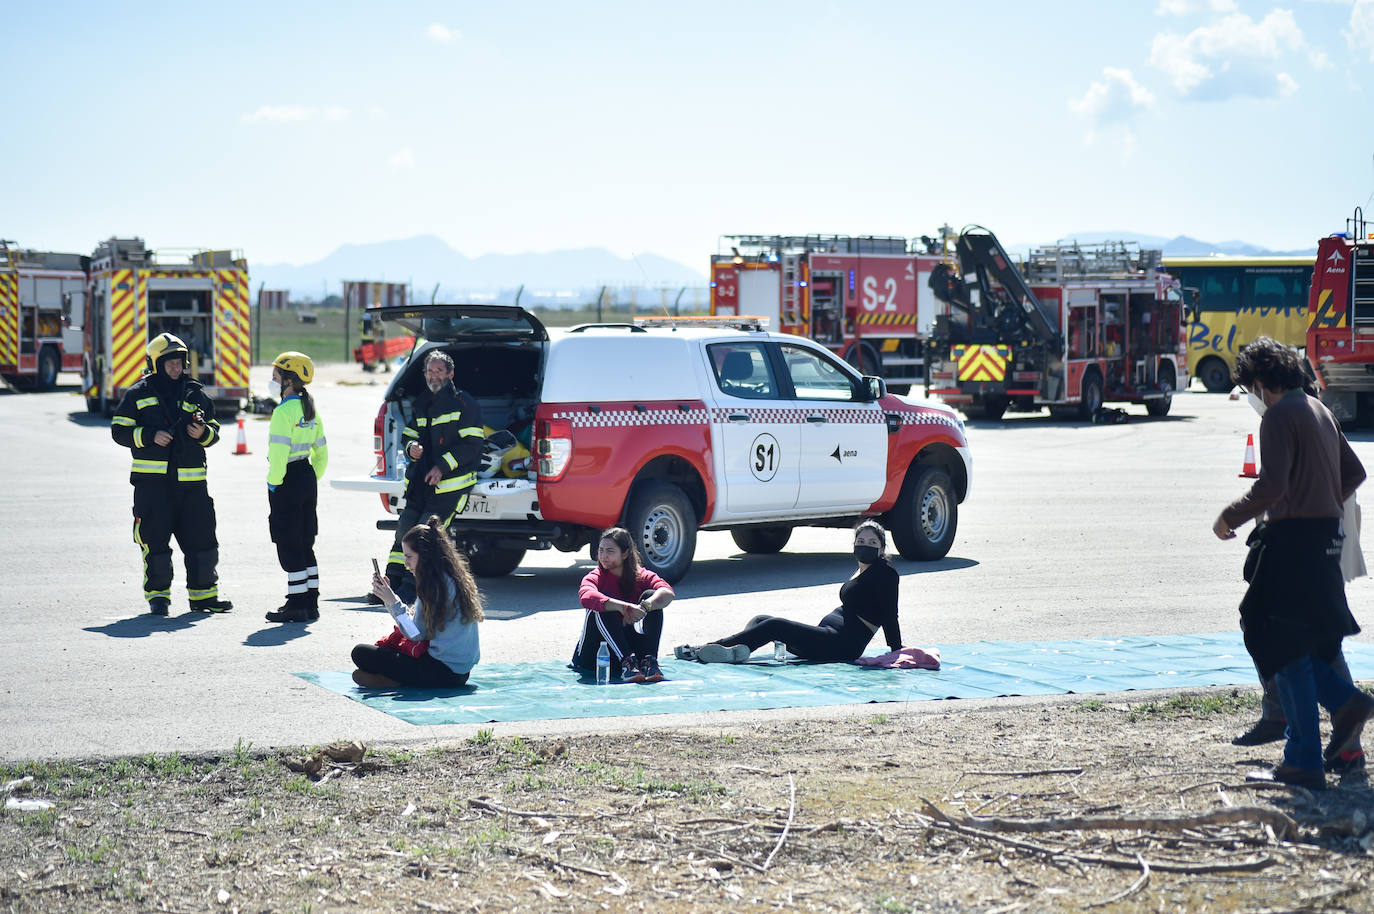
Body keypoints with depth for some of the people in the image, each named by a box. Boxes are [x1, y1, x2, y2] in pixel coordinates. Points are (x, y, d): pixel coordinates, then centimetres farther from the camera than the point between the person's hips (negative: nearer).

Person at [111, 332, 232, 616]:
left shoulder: (195, 393, 13)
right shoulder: (138, 394, 4)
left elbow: (214, 430, 17)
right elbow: (119, 430, 1)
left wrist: (203, 433, -6)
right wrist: (151, 436, -12)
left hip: (191, 482, 3)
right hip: (152, 479, -3)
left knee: (201, 537, 3)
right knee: (154, 539, -1)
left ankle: (203, 594, 14)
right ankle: (157, 596, 10)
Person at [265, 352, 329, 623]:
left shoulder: (284, 411, -16)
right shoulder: (310, 410, 11)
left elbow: (279, 452, -22)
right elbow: (321, 452, 16)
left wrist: (274, 483, -14)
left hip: (287, 481, -9)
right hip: (307, 478, 9)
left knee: (289, 544, -3)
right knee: (305, 544, 14)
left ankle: (297, 605, -3)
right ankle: (311, 603, 17)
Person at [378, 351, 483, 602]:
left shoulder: (463, 404, -6)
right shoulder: (422, 403, 16)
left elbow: (471, 444, -11)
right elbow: (409, 433, 25)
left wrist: (442, 467, -17)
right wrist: (412, 447, -1)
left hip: (450, 482, -7)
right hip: (422, 478, 7)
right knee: (405, 527, 1)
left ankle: (411, 585, -6)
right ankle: (392, 582, 5)